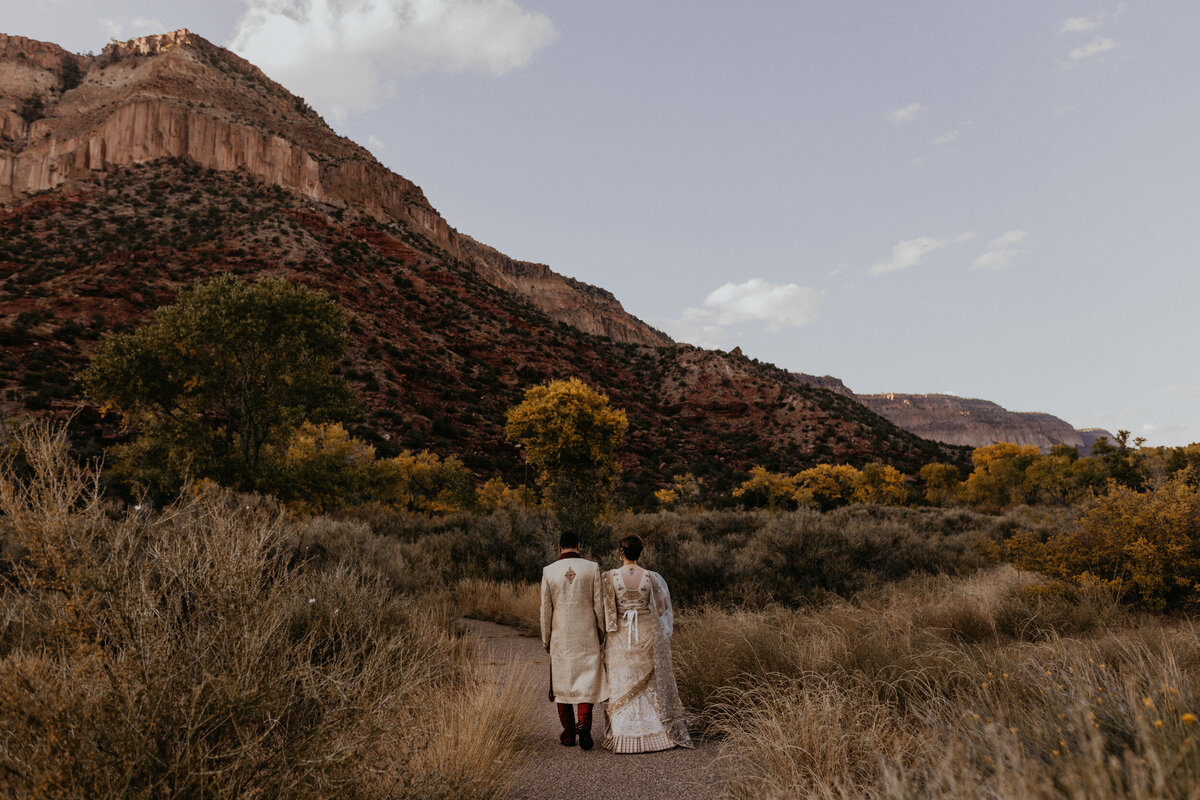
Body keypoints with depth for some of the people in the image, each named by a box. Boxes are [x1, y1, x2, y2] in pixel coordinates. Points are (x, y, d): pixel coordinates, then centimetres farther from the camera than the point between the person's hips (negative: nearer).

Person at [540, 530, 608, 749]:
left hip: (560, 636, 1)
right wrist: (601, 634, 8)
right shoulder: (592, 568, -4)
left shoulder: (549, 571, -3)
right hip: (587, 635, -1)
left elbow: (546, 609, -1)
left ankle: (569, 733, 17)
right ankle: (583, 723, -15)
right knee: (588, 680, 6)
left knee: (563, 682, 12)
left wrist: (546, 639, 8)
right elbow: (599, 605, -4)